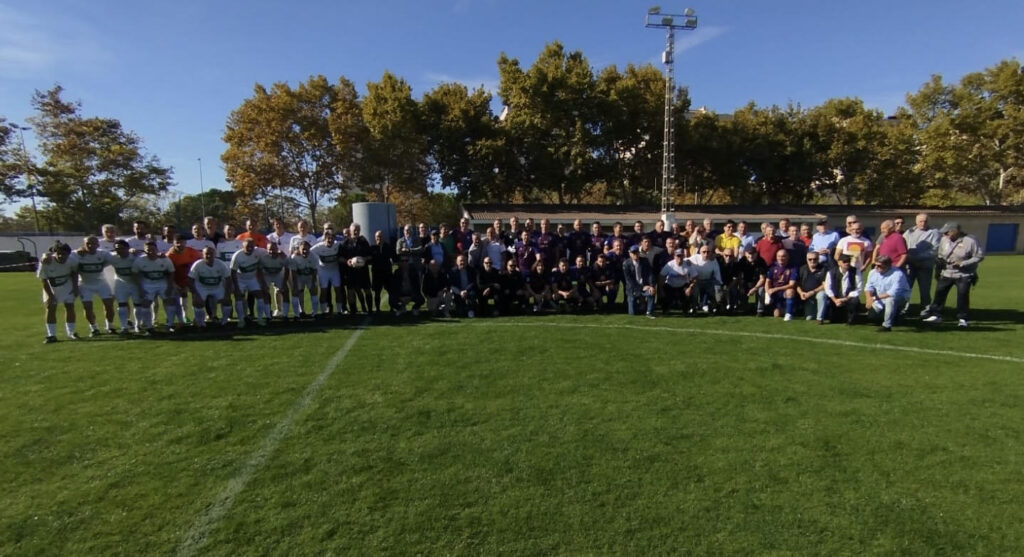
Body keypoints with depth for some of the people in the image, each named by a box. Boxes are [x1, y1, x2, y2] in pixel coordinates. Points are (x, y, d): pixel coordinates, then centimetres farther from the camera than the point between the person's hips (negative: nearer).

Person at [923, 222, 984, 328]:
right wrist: (940, 261, -3)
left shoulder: (970, 241, -13)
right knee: (939, 294, 5)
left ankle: (962, 319, 7)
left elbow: (979, 256, -10)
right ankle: (936, 315, 15)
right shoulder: (944, 240, 2)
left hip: (963, 276, -4)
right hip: (946, 274, 4)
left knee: (963, 296, -4)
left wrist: (962, 263, -20)